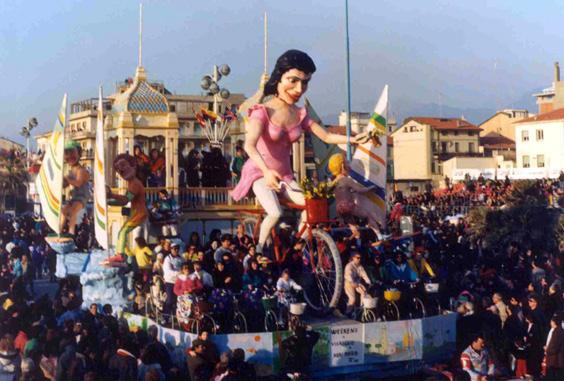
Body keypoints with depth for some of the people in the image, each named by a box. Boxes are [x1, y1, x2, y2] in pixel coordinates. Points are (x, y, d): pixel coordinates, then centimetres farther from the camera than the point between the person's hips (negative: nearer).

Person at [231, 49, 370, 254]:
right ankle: (259, 250, -4)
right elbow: (249, 145, -33)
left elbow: (326, 136, 2)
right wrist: (266, 171, -50)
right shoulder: (263, 111, -17)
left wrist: (351, 139, -16)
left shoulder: (300, 114, 2)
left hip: (284, 175, 6)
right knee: (275, 213, -28)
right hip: (260, 172, -5)